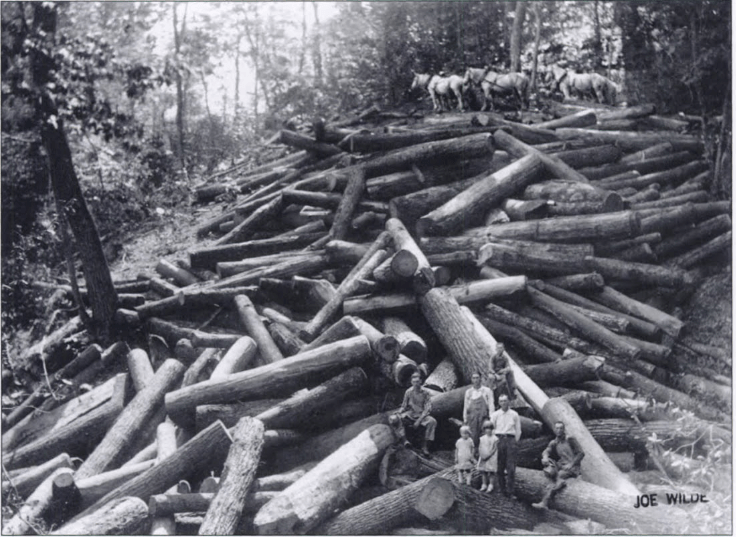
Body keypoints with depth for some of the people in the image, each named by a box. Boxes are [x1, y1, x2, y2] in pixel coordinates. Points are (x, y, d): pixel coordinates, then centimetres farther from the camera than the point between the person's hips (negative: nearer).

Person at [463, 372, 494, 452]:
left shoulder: (486, 390, 9)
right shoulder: (468, 392, 17)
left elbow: (491, 404, 5)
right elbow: (465, 406, 18)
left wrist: (491, 418, -5)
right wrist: (465, 419, 11)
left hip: (483, 416, -2)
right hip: (472, 417, 2)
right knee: (473, 437, -6)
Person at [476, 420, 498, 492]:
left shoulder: (495, 439, -5)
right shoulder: (482, 438, 8)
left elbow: (494, 449, -9)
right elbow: (480, 448, 7)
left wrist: (488, 455, -16)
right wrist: (482, 455, -8)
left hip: (491, 458, -4)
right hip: (483, 458, 4)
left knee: (490, 472, -3)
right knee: (484, 471, 7)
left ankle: (490, 486, 3)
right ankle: (484, 485, 15)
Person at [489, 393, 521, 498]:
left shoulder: (514, 414, 7)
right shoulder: (495, 415, 8)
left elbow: (518, 430, 11)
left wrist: (514, 441, 6)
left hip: (511, 439, -1)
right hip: (499, 439, 1)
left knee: (511, 467, -7)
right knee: (499, 467, 0)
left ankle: (510, 491, -4)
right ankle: (501, 488, 8)